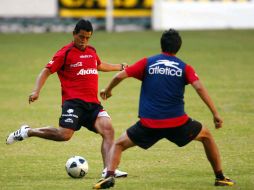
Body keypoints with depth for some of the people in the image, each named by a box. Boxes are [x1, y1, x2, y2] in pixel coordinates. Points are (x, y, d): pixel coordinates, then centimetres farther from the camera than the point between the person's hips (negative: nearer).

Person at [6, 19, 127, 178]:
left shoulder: (92, 51, 18)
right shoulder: (66, 53, -2)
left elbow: (99, 66, 42)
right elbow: (47, 71, -5)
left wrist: (120, 67, 51)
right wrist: (36, 91, -19)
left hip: (93, 103, 6)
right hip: (73, 101, -6)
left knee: (108, 129, -15)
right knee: (65, 134, -23)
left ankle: (108, 170, -19)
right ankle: (27, 132, -2)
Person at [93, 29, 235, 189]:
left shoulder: (147, 63, 7)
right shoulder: (184, 68, 5)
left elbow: (120, 76, 2)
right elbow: (199, 87, -8)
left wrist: (107, 90, 21)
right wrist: (215, 114, -8)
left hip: (148, 124, 0)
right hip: (177, 122, 0)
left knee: (119, 145, 16)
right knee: (207, 136, 26)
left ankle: (109, 176, -10)